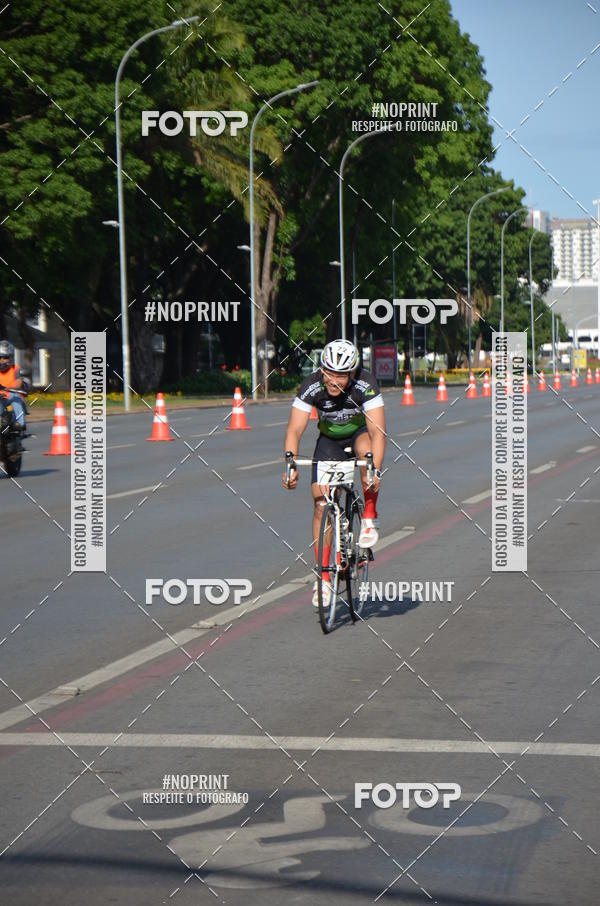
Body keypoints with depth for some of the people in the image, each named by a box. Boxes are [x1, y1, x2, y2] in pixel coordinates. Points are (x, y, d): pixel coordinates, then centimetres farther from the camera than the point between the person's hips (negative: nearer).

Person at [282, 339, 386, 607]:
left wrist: (375, 470, -50)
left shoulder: (365, 385, -30)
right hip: (329, 439, 2)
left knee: (365, 448, -38)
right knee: (322, 505, -11)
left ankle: (370, 517, -19)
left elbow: (377, 431, -36)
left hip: (360, 432, -2)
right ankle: (323, 578, -2)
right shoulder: (311, 386, -26)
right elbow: (294, 429, -29)